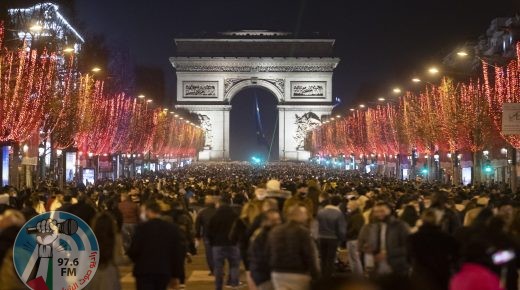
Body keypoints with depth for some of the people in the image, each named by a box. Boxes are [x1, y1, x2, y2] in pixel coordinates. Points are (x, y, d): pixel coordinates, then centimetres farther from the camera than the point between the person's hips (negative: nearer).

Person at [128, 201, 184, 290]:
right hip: (165, 271, 4)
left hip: (144, 271, -4)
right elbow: (178, 253, 3)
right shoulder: (173, 228, 2)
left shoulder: (142, 228, -10)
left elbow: (134, 251, -7)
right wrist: (176, 275, 10)